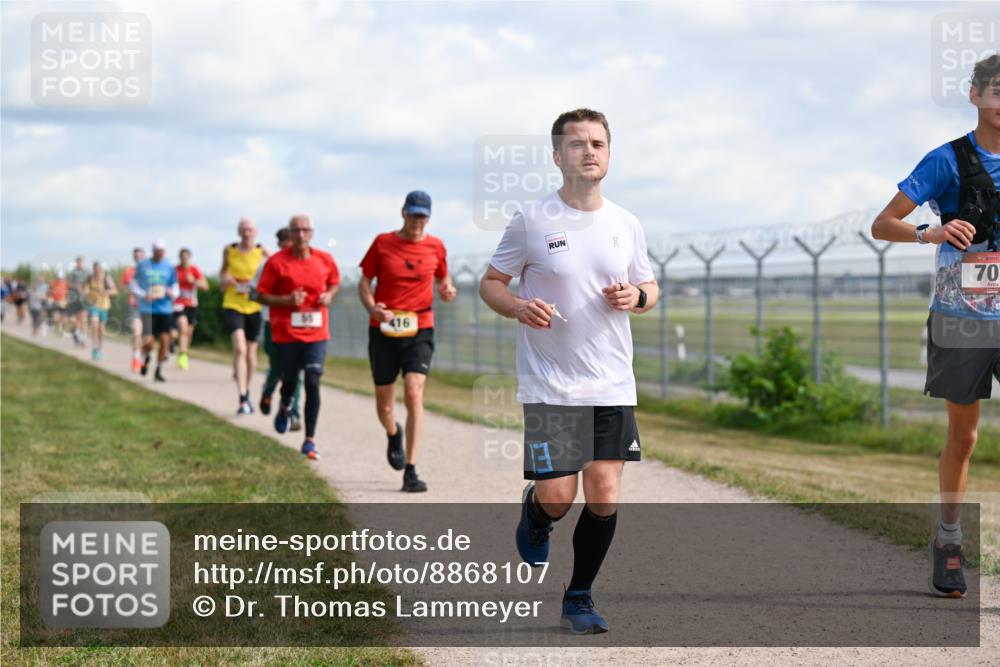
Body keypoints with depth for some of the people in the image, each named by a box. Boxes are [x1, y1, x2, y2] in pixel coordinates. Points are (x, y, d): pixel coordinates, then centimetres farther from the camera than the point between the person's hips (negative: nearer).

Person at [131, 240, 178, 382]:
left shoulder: (169, 268, 7)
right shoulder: (142, 266, 3)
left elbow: (175, 287, 12)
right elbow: (133, 285, 9)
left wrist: (172, 293, -12)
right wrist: (144, 295, -8)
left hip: (165, 309, 2)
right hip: (147, 309, -2)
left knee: (164, 339, -5)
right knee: (148, 341, -12)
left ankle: (159, 371, 13)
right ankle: (145, 358, 23)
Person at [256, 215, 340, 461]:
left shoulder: (325, 260, 2)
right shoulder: (276, 262, -6)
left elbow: (335, 283, 20)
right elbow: (262, 295, -2)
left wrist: (329, 295, -2)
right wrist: (287, 300, -18)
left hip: (316, 333, 1)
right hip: (285, 334, -1)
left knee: (313, 383, -10)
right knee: (289, 381, 11)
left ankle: (310, 441, -3)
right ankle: (285, 407, 49)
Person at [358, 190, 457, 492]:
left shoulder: (435, 246, 4)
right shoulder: (382, 243, 1)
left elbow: (442, 278, 19)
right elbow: (364, 282, 5)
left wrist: (446, 290, -6)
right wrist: (372, 308, -14)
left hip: (419, 331, 0)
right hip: (383, 331, 1)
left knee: (414, 394, -18)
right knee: (384, 404, 7)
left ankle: (410, 471, -15)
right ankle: (393, 435, 45)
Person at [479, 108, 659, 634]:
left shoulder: (626, 225, 7)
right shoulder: (531, 221, -4)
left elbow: (650, 286, 19)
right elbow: (490, 283, 3)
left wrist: (636, 296, -4)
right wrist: (519, 307, -18)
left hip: (613, 386, 3)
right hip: (550, 386, -3)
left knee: (605, 496, -1)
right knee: (557, 497, -7)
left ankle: (579, 599, 17)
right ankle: (533, 517, 31)